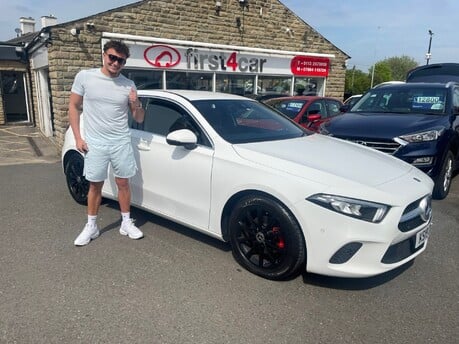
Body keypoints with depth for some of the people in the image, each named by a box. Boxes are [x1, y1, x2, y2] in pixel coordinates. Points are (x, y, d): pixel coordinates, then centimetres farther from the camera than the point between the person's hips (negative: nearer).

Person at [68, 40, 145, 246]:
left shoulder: (129, 85, 0)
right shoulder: (85, 77, -3)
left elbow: (139, 119, 5)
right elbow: (73, 107, 3)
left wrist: (136, 104, -17)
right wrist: (78, 137, -4)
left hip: (121, 143, 1)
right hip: (94, 144, -1)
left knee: (123, 183, 9)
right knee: (95, 185, 9)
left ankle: (126, 223, 24)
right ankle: (91, 227, 24)